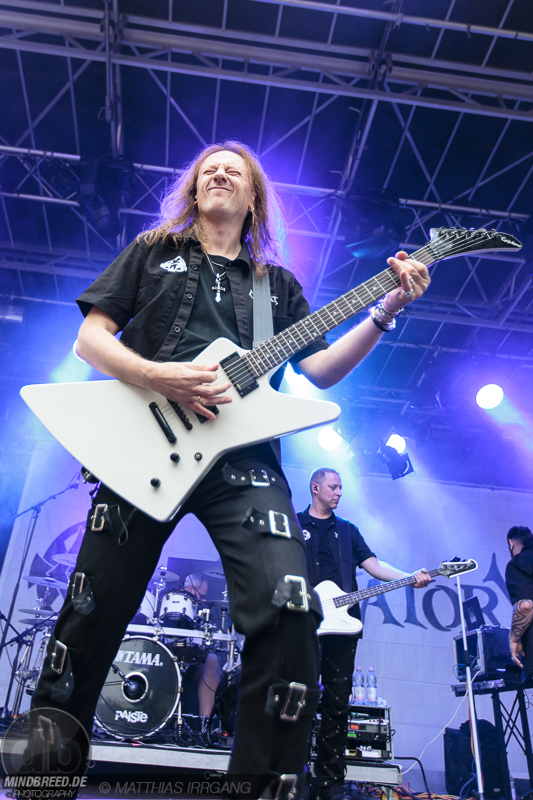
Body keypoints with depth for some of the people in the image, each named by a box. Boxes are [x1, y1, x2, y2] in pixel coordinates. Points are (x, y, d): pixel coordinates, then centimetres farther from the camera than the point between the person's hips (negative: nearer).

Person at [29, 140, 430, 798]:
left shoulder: (280, 285, 23)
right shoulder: (152, 251, 18)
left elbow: (320, 369, 14)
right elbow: (90, 337, 9)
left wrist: (387, 311, 2)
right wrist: (158, 376, -11)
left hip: (242, 458, 1)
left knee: (288, 608, -19)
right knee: (93, 614, 4)